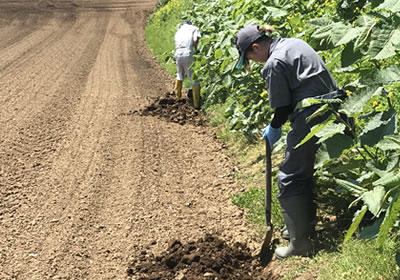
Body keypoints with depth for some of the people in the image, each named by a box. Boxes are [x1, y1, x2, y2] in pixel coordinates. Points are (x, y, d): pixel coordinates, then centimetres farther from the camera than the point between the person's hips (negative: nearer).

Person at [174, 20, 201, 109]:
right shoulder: (194, 28, 12)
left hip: (178, 54, 5)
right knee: (194, 79, 4)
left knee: (180, 75, 28)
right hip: (188, 54, -5)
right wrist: (195, 50, 8)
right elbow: (195, 40, -8)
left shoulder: (178, 32, 27)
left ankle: (178, 96, 42)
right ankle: (196, 104, 7)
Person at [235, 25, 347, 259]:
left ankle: (300, 243, 4)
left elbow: (283, 107, -12)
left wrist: (274, 128, 8)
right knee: (306, 170, 22)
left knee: (290, 179, 0)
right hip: (332, 111, 10)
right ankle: (308, 223, 35)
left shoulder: (274, 64, -14)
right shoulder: (294, 43, 13)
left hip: (311, 119, -10)